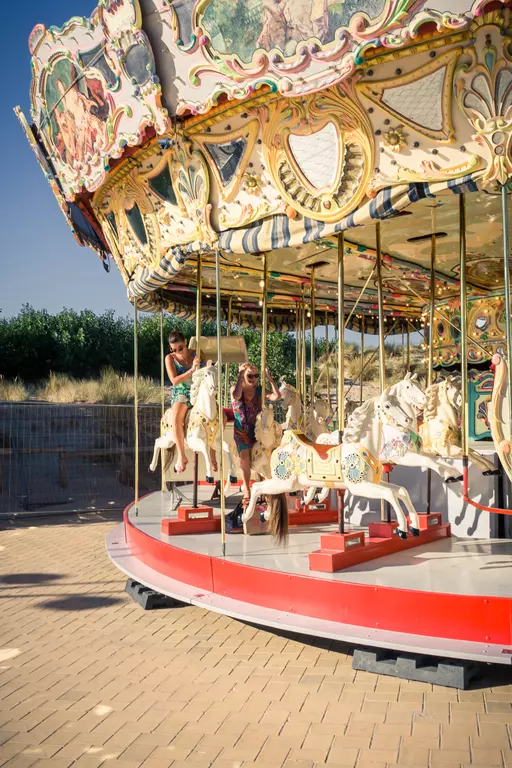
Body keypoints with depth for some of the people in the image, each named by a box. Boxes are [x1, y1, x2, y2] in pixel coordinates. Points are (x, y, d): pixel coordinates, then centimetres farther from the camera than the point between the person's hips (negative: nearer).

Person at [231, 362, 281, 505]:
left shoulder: (260, 391, 1)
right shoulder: (235, 389, -5)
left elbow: (277, 396, -14)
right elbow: (236, 395, -31)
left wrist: (269, 378, -16)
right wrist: (240, 377, -27)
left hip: (257, 429, 2)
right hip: (241, 430, -2)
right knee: (244, 455, -17)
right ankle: (246, 489, -2)